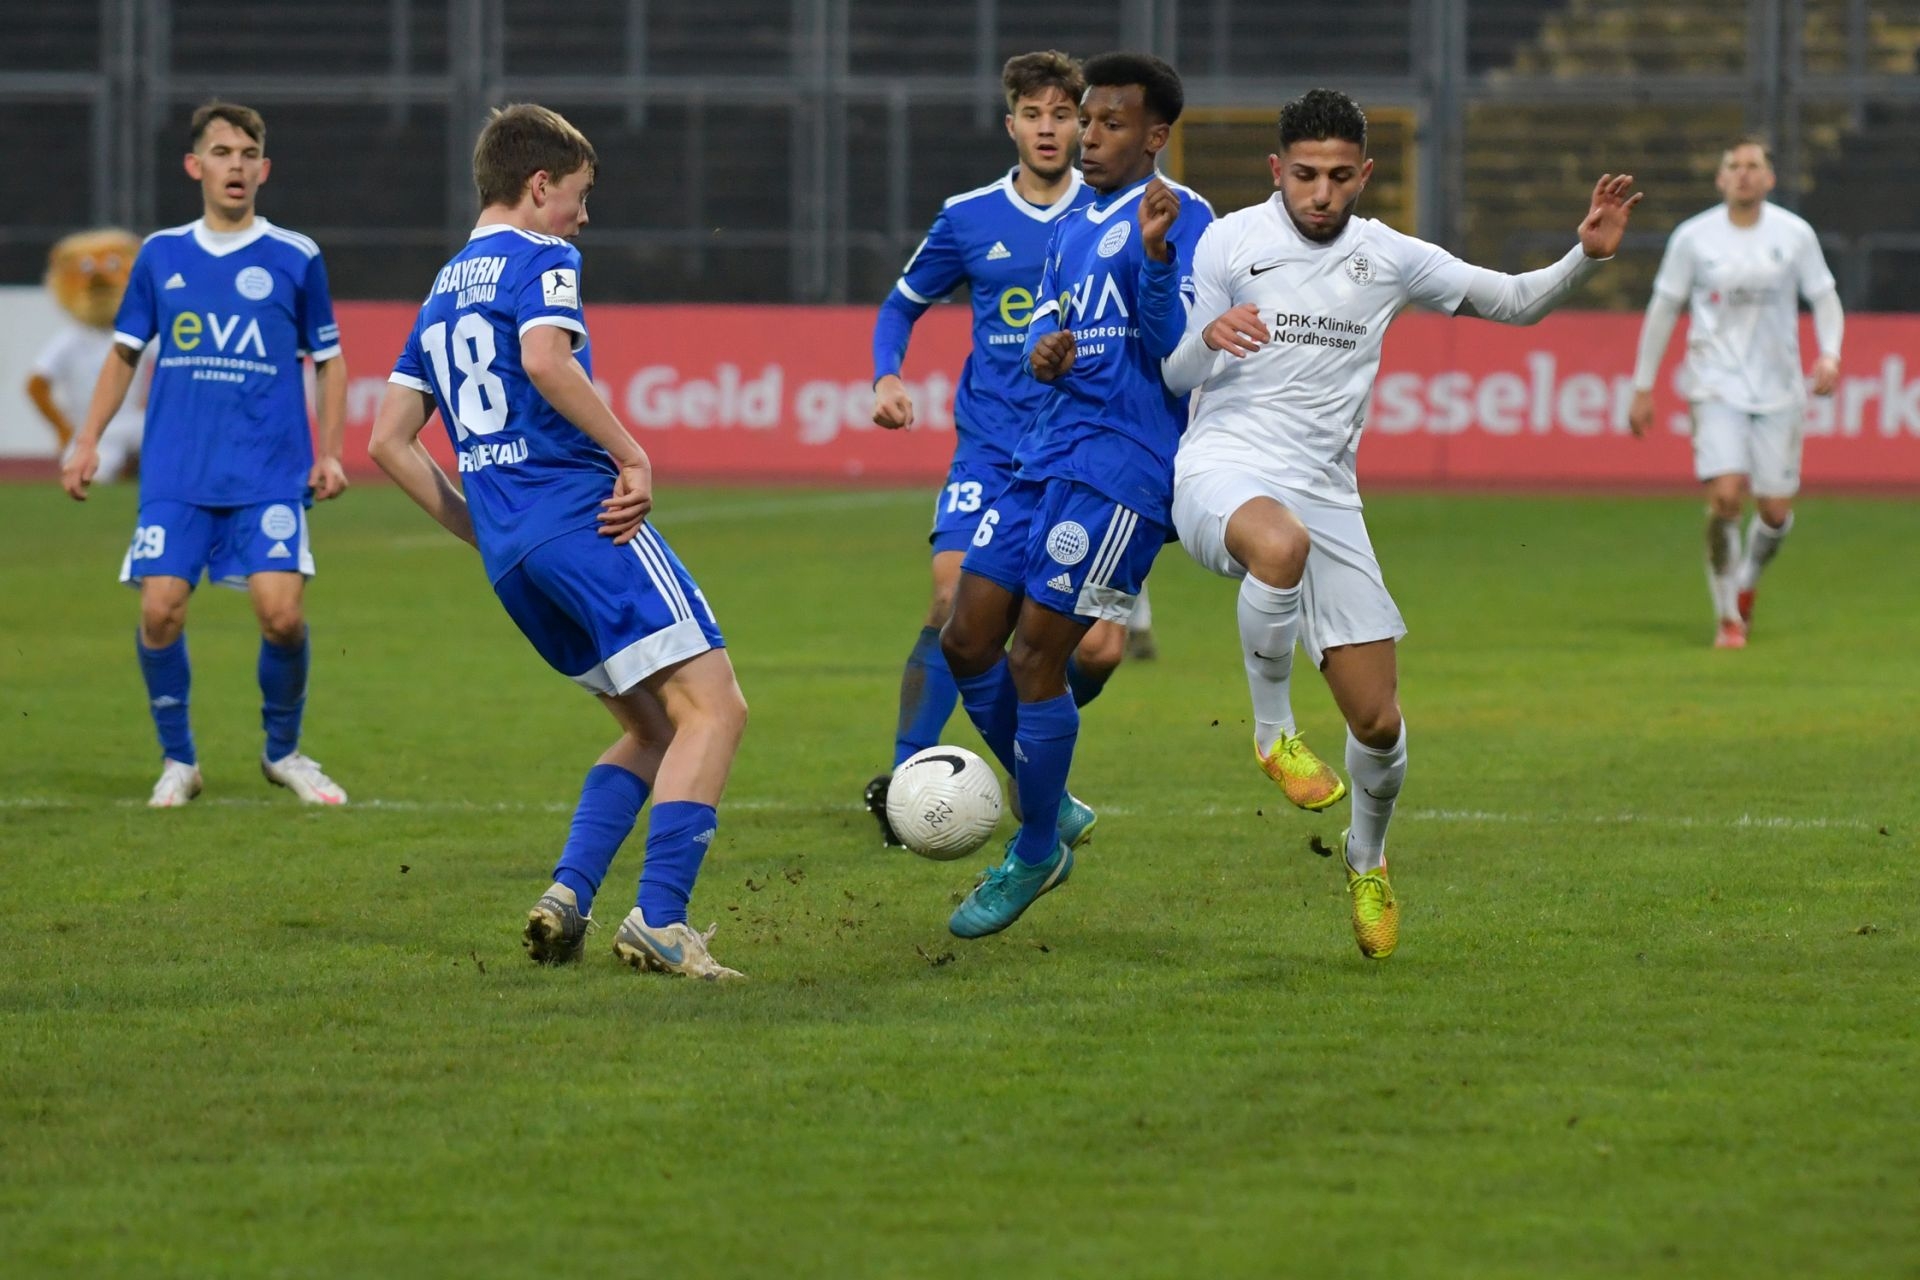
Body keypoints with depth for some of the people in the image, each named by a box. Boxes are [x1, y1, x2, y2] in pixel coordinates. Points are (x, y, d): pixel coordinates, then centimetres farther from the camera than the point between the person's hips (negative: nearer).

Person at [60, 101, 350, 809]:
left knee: (281, 612, -14)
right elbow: (124, 353, 17)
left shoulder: (296, 258, 4)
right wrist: (88, 442, 8)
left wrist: (330, 453, 3)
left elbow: (329, 360, 12)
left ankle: (284, 751, 11)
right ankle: (177, 761, 10)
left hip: (269, 476, -1)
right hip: (175, 476, 2)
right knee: (160, 610, -10)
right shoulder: (160, 255, 9)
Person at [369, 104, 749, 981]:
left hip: (510, 555, 8)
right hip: (585, 515, -8)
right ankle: (659, 921, -21)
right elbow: (545, 360, -22)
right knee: (712, 706, -9)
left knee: (651, 727, 16)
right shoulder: (540, 259, 0)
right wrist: (631, 455, -14)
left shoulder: (442, 292, 23)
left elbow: (388, 440, 21)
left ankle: (566, 895, -2)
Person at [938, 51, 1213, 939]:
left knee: (1035, 657, -8)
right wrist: (1043, 352, -4)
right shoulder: (1072, 229, 19)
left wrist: (1154, 254, -32)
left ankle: (1034, 859, 8)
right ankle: (1051, 814, 23)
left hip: (1122, 470, -9)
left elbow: (1177, 349, -16)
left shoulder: (1179, 216, -8)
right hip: (1045, 456, 9)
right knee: (966, 641, 5)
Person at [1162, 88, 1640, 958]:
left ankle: (1368, 861, 30)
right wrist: (1210, 337, -19)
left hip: (1326, 494, 3)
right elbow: (1175, 375, 4)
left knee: (1378, 723, -1)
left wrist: (1586, 256, 0)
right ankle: (1272, 730, -19)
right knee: (1280, 544, -43)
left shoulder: (1388, 258, 9)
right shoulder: (1231, 241, 1)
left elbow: (1513, 303, 18)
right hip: (1224, 471, -3)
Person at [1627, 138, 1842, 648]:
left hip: (1779, 391, 2)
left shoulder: (1795, 234, 1)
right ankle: (1728, 618, -3)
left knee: (1775, 511, 1)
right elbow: (1663, 309, 6)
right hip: (1718, 389, -2)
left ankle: (1747, 582, 34)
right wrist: (1642, 386, 5)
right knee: (1725, 495, -18)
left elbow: (1824, 298, 7)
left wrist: (1829, 355, -12)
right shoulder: (1693, 238, -1)